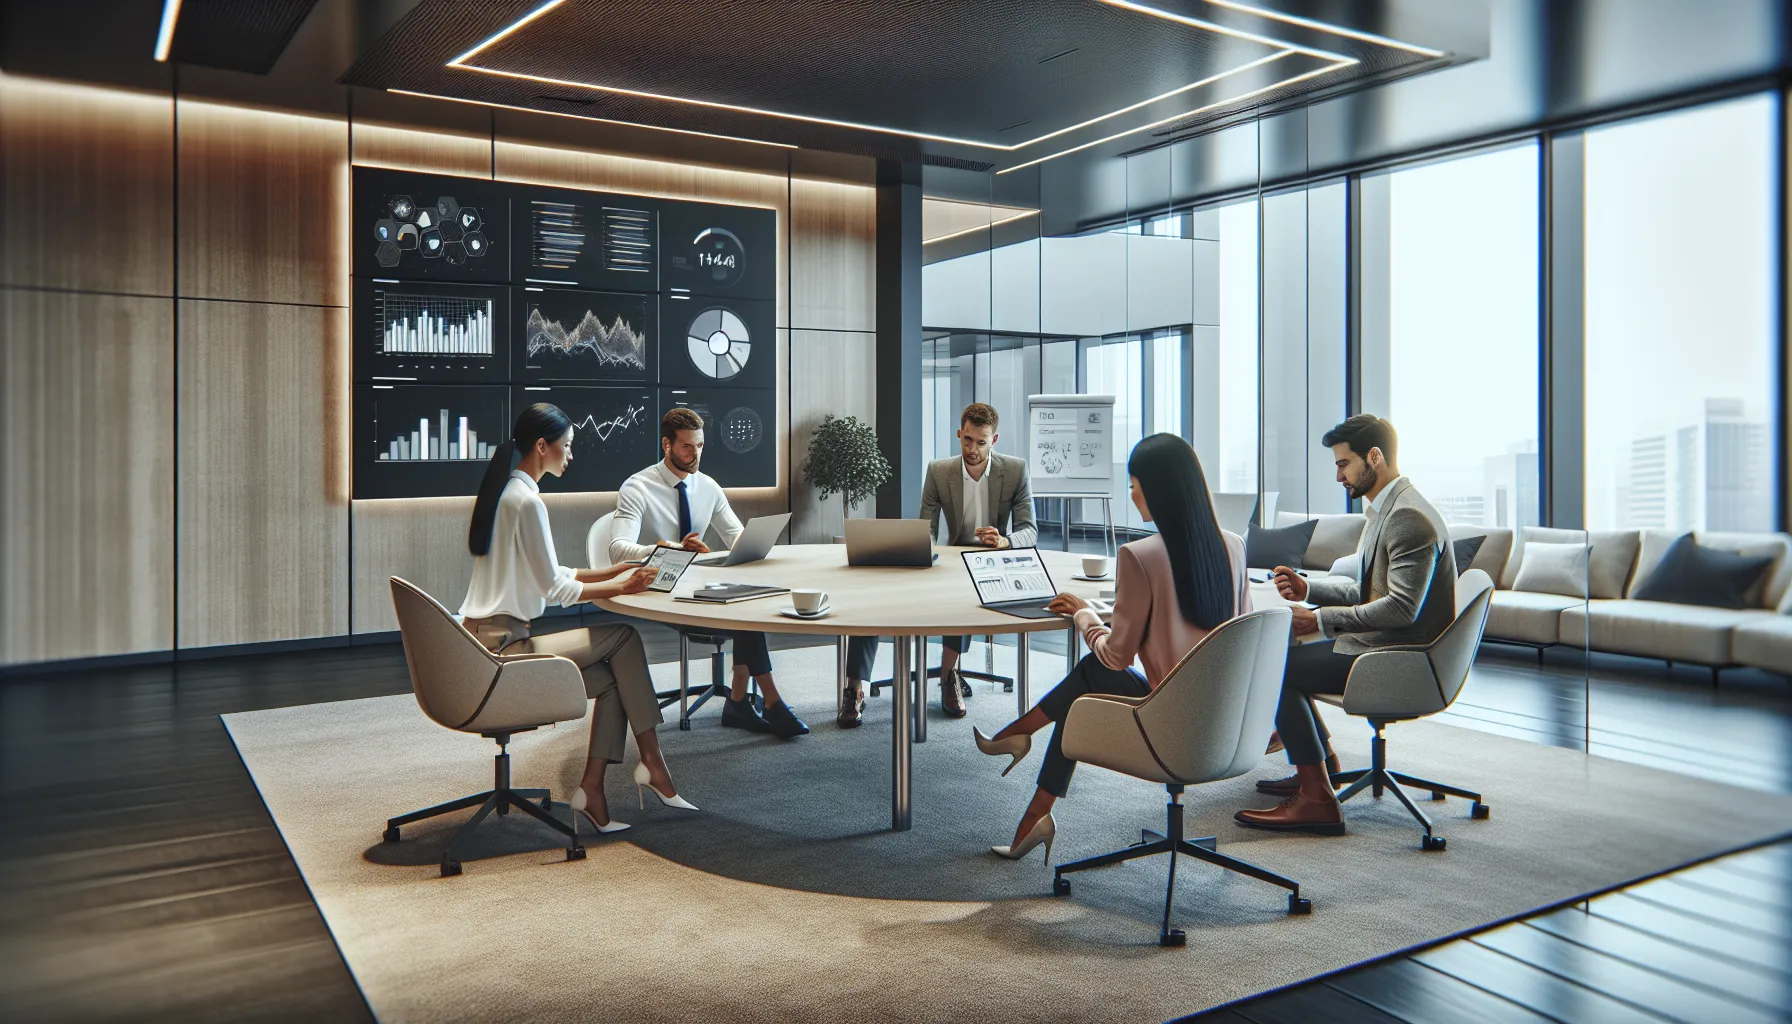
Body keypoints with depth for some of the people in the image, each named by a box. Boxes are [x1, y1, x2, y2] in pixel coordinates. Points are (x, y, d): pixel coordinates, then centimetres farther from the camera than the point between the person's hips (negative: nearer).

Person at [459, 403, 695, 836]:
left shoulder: (502, 491, 15)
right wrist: (621, 587, -4)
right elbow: (554, 589, -14)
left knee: (610, 679, 4)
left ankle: (591, 790, 3)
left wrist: (610, 572, 15)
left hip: (483, 644, 10)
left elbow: (544, 573, 19)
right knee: (625, 637, -6)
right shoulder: (526, 500, -17)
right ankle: (652, 762, 2)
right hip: (501, 648, -10)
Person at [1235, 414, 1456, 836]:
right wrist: (1308, 588, 4)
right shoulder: (1386, 509, 15)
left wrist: (1321, 619, -21)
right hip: (1382, 642, 11)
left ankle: (1316, 801, -13)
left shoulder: (1409, 517, -20)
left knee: (1275, 668, -17)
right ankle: (1322, 766, 23)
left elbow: (1402, 608, -27)